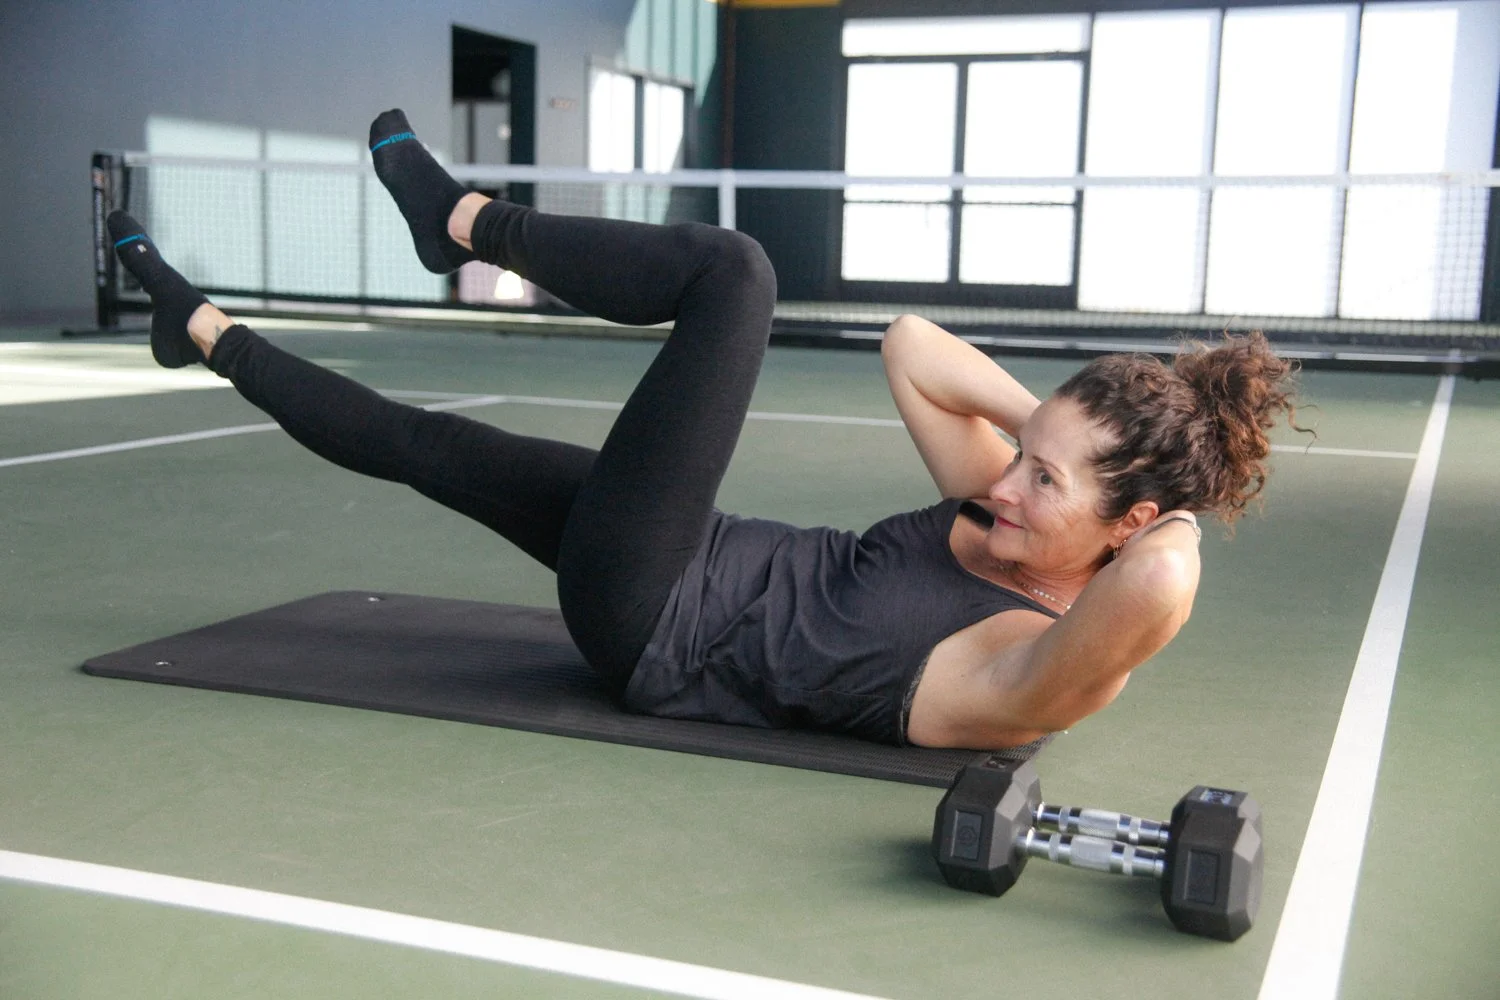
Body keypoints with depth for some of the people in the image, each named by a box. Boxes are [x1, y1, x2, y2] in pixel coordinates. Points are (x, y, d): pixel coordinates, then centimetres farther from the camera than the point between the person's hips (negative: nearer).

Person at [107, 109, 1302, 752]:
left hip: (658, 630, -8)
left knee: (735, 269, -14)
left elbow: (1160, 589, -48)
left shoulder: (1044, 662, -25)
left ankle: (468, 220, 11)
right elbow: (910, 343, 6)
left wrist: (1176, 523, -26)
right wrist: (1040, 419, -6)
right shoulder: (1003, 503, -2)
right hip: (719, 567, 8)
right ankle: (205, 329, 42)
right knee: (422, 443, 17)